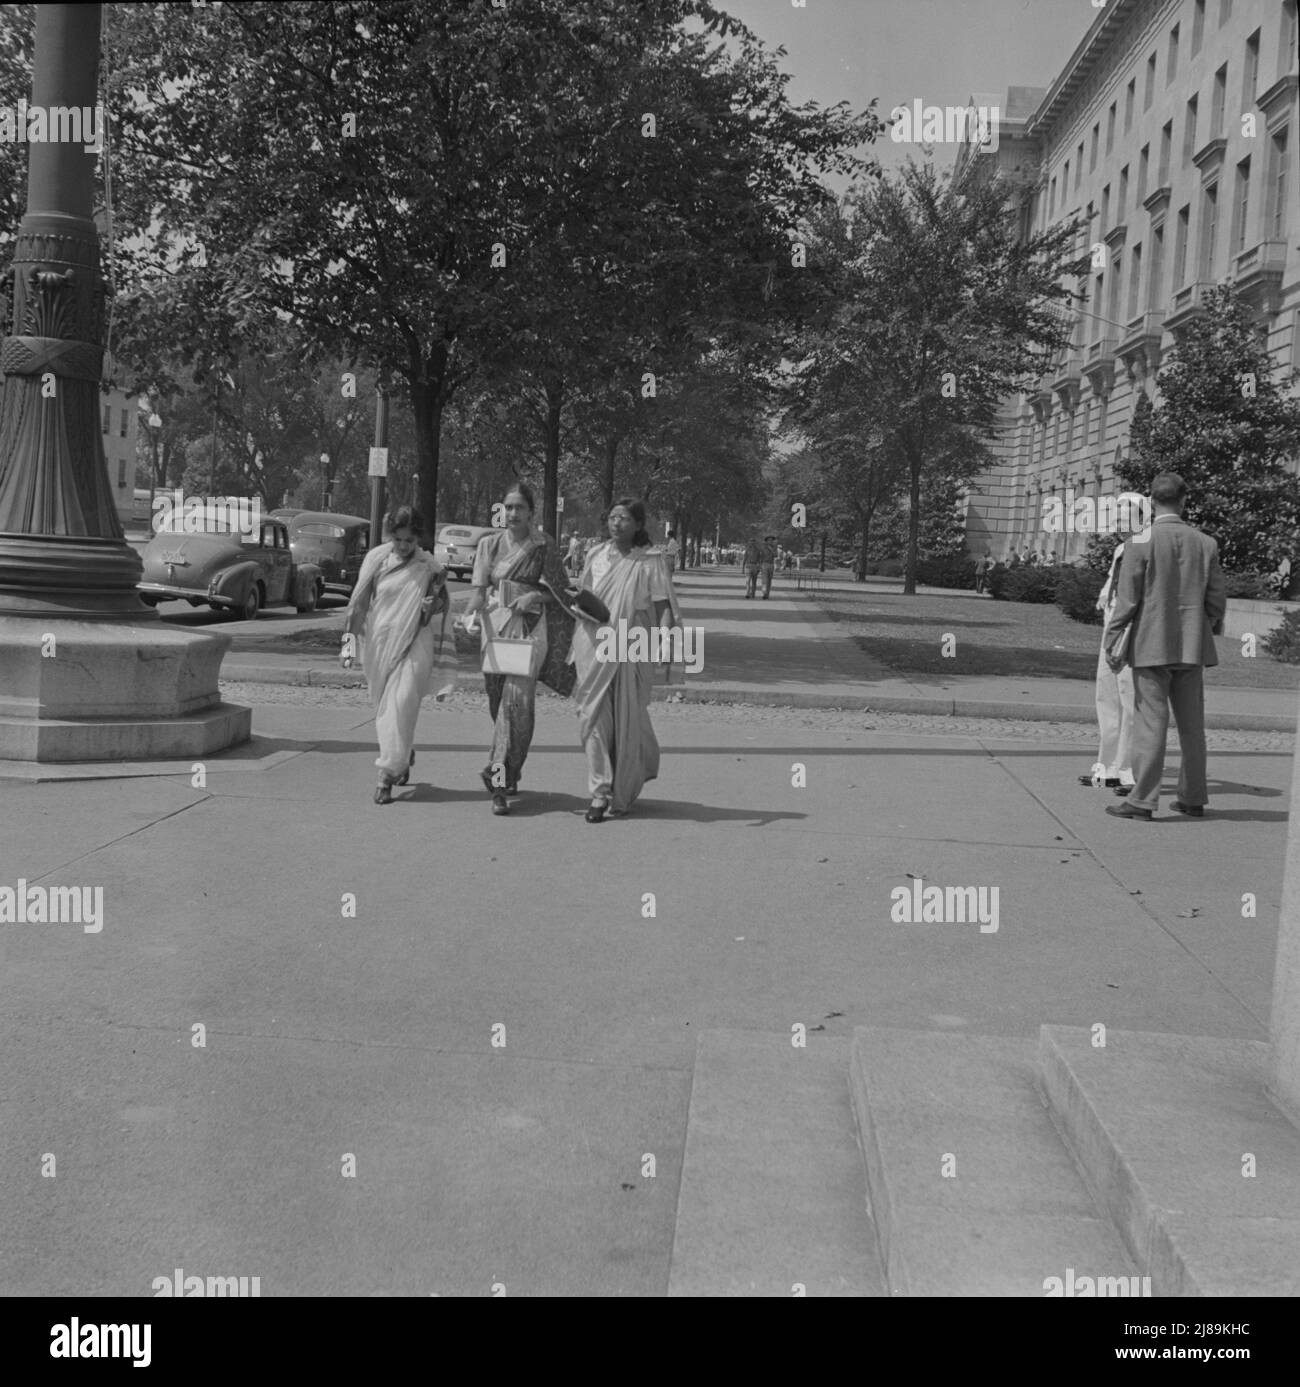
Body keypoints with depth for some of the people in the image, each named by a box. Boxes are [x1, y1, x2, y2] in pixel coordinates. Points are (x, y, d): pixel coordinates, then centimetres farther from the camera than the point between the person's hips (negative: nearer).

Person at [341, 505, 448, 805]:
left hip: (413, 646, -2)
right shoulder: (377, 558, -2)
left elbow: (443, 606, 9)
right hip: (379, 643, 2)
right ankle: (405, 755, 37)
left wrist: (435, 597, -14)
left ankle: (387, 776, -12)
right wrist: (349, 640, -2)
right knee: (383, 708, 12)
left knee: (401, 706, -14)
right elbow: (358, 601, 2)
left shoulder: (429, 566, -2)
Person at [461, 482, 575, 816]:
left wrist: (535, 596, -13)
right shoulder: (490, 543, 8)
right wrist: (468, 614, -16)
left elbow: (562, 591, 5)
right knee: (497, 700, 9)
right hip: (495, 623, 3)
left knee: (517, 700, -14)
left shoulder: (543, 546, 2)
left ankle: (501, 776, -14)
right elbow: (479, 589, 3)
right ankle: (506, 773, 26)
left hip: (529, 626, -3)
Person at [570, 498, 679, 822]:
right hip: (595, 646, 3)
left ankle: (623, 793, 23)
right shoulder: (596, 556, 8)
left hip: (631, 648, -3)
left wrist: (664, 631, -23)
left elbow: (664, 604, -7)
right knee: (594, 717, -4)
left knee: (628, 721, 4)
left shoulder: (651, 561, -2)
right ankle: (599, 794, -1)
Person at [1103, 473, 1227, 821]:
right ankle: (1193, 798, 19)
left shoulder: (1140, 543, -9)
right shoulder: (1206, 544, 4)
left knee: (1150, 723, -3)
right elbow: (1217, 600, 6)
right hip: (1192, 648, 4)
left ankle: (1143, 800, -3)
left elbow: (1127, 600, -9)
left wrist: (1113, 644, -3)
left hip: (1151, 647, -4)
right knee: (1192, 725, 12)